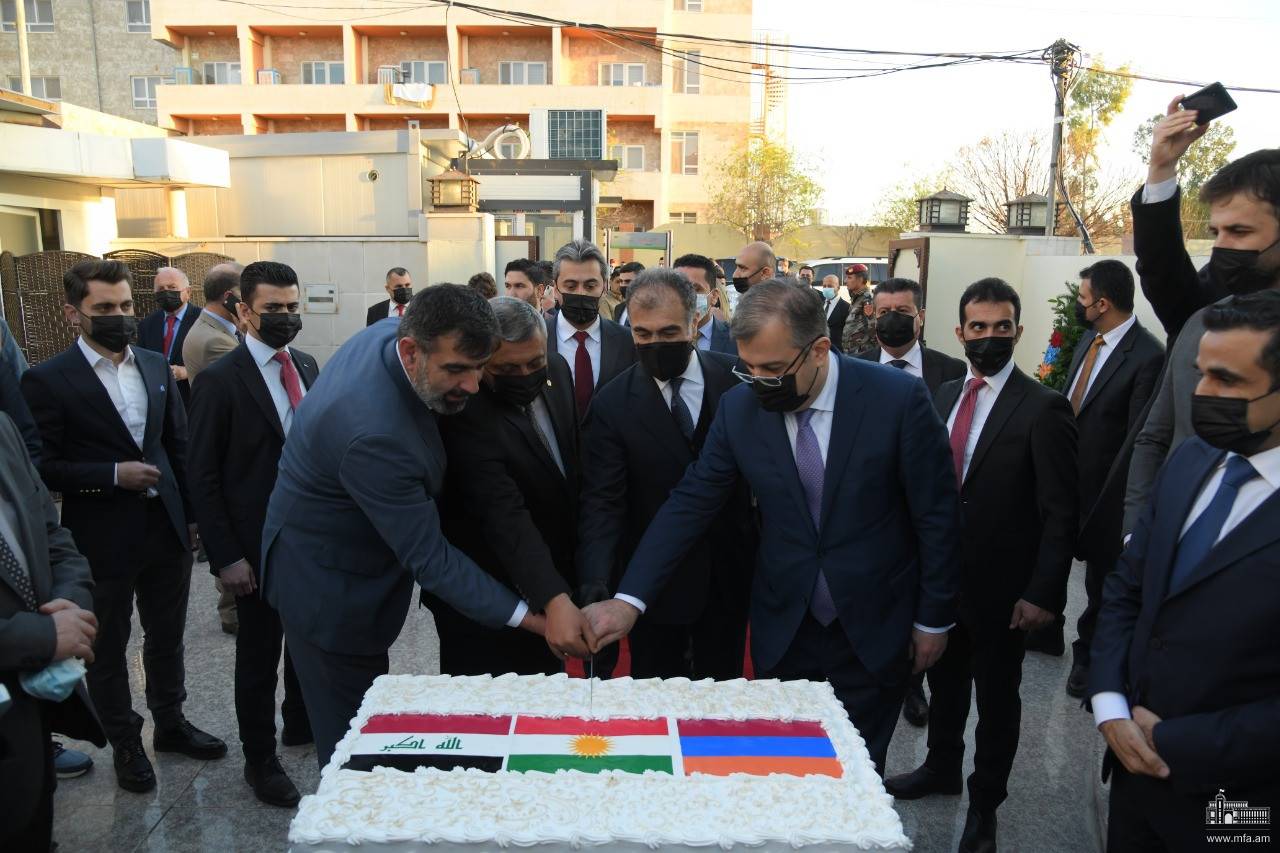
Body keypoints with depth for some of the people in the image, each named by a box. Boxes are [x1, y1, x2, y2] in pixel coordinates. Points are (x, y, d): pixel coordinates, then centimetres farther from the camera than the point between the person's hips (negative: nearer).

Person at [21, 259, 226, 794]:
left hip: (166, 528, 5)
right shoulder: (47, 380, -11)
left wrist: (191, 514, 8)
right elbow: (42, 467, -11)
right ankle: (125, 744, 32)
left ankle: (170, 723, 39)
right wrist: (114, 475, -21)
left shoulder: (156, 366, 4)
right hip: (103, 539, -4)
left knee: (167, 636, 19)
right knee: (107, 649, 13)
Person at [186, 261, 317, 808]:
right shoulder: (220, 381, -12)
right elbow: (202, 476, -11)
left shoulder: (307, 367, 5)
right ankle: (260, 760, 27)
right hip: (258, 546, -5)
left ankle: (301, 723, 41)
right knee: (259, 655, 9)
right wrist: (225, 556, -14)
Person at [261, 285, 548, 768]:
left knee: (357, 728, 21)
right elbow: (428, 559, -29)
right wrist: (527, 616, -28)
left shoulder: (391, 332, -12)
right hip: (331, 589, -9)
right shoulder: (374, 433, -37)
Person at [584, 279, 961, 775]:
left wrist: (934, 618, -2)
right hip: (784, 631, 2)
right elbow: (691, 503, -7)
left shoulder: (898, 399, -16)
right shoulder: (738, 408, -9)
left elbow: (936, 515, -8)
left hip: (874, 628, -2)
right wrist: (629, 599, -14)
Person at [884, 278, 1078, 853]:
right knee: (944, 680, 22)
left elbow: (1060, 513, -15)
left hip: (1000, 585, -5)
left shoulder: (1042, 407, -15)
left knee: (996, 695, 13)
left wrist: (1043, 592, -18)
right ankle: (942, 767, 45)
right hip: (941, 574, 5)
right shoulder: (944, 396, 4)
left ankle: (985, 800, 33)